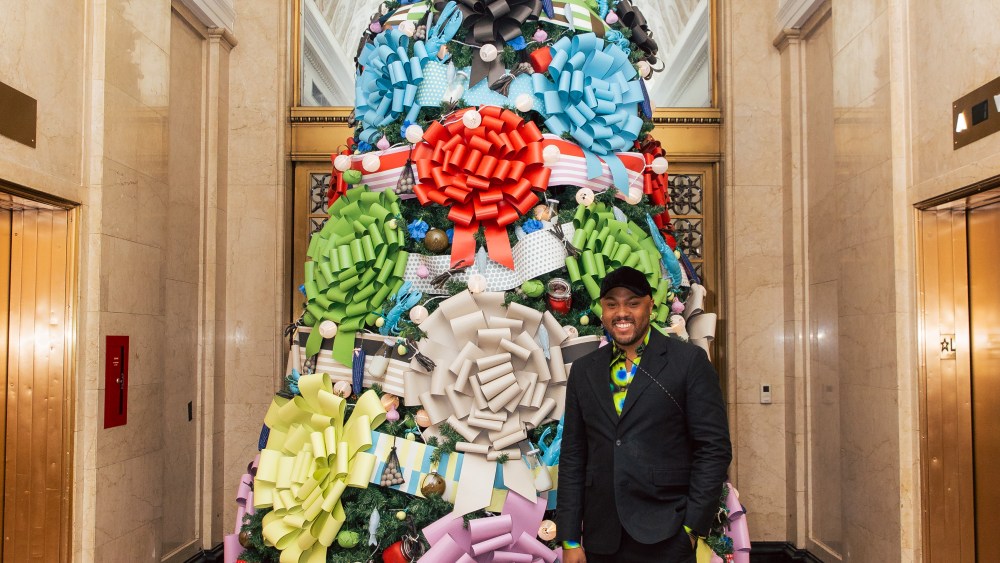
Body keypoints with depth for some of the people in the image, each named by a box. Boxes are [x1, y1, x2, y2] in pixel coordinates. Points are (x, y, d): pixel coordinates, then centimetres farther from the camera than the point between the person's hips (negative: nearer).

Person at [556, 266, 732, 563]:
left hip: (665, 539, -3)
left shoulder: (689, 360, -3)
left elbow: (714, 447, -4)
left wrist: (693, 526, -8)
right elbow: (573, 456, 8)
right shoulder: (584, 370, 8)